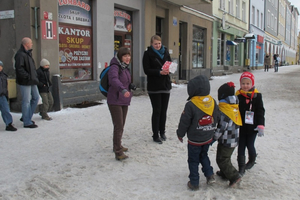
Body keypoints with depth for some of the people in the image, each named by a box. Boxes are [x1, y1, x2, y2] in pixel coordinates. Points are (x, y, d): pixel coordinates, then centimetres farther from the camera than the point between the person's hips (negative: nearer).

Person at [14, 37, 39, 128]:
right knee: (26, 101, -4)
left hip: (32, 81, 10)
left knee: (36, 97, 14)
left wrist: (35, 77, 13)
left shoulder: (28, 53, 16)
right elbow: (19, 69, -23)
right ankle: (27, 122, 5)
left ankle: (26, 117, 25)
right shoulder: (20, 54, -14)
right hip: (25, 82, -10)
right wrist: (28, 77, -24)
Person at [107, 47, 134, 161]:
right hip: (115, 101, -9)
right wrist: (123, 90, -51)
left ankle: (118, 146, 34)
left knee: (121, 125, 18)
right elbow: (114, 79, -37)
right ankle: (118, 152, -7)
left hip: (124, 101, 9)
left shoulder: (125, 68, 13)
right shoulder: (114, 67, -17)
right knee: (118, 126, -11)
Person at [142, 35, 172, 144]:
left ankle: (162, 132, 24)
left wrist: (168, 70, -10)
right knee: (157, 111, -2)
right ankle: (155, 135, 8)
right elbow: (146, 70, -11)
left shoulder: (165, 52, 9)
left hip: (166, 85, 5)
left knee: (164, 110, 10)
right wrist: (159, 72, -23)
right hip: (154, 87, -4)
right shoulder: (148, 54, -5)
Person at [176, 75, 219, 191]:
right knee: (203, 156, 27)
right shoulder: (212, 102, -5)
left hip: (194, 140, -5)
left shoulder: (190, 105, -23)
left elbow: (184, 122, -15)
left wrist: (180, 134, 2)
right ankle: (210, 175, 23)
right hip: (208, 138, 5)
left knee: (193, 160, 9)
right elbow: (216, 119, 7)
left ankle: (194, 183, 17)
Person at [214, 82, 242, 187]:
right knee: (226, 157, 24)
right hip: (234, 139, 9)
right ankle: (225, 173, 37)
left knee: (222, 160, 3)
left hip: (226, 140, -9)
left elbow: (221, 127, -23)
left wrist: (214, 138, -11)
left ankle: (234, 176, 2)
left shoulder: (224, 109, -23)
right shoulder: (235, 107, 4)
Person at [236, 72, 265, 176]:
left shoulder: (257, 96, -5)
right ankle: (241, 168, 18)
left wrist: (261, 126, -9)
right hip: (241, 127, 1)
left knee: (250, 146, 6)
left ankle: (252, 161, 38)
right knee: (241, 147, 5)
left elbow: (260, 112, -3)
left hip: (252, 127, -1)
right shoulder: (238, 95, -3)